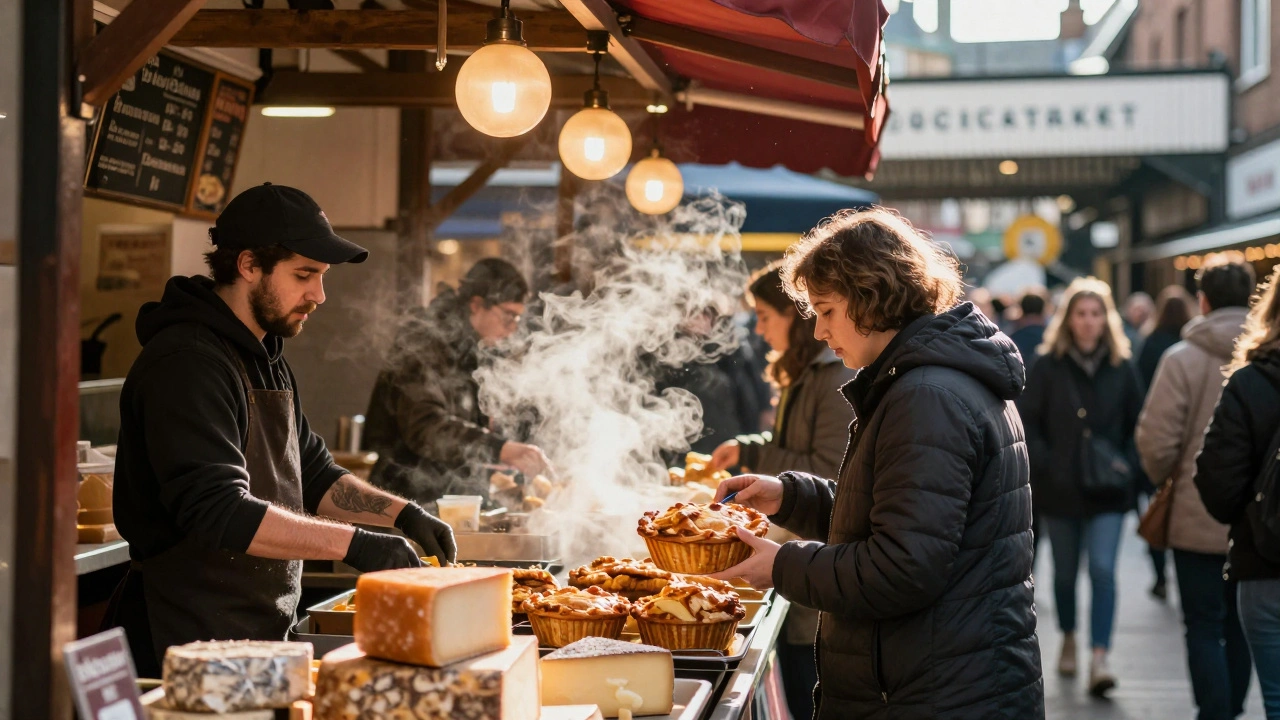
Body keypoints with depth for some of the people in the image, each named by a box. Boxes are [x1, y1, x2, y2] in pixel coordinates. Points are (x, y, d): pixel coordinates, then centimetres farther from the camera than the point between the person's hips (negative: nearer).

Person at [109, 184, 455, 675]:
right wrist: (352, 543, -28)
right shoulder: (186, 363, -18)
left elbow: (311, 474, 22)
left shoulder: (266, 359, 16)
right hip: (190, 641, -9)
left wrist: (400, 512, 6)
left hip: (260, 633, 9)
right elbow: (219, 512, -27)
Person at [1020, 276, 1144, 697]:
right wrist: (1045, 466, -13)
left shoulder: (1121, 367, 2)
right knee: (1066, 570, 14)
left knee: (1103, 569, -12)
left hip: (1107, 489, 0)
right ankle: (1069, 640, 36)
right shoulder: (1048, 366, -2)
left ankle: (1099, 658, -11)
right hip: (1060, 487, 0)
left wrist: (1126, 466, -5)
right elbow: (1028, 423, -1)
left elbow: (1138, 424, 9)